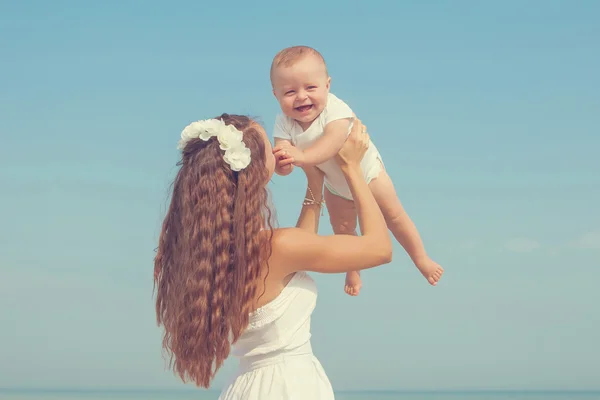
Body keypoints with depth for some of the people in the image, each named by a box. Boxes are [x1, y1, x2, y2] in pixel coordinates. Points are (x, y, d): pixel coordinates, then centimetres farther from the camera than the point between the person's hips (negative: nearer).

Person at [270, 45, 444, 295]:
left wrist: (302, 156, -74)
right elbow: (281, 158, -40)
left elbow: (332, 143, -57)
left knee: (394, 216, 9)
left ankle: (421, 259, 30)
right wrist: (281, 162, -65)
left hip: (366, 171, -3)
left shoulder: (335, 110, -39)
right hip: (335, 186, 3)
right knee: (342, 229, 14)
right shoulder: (284, 123, -28)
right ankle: (353, 270, 42)